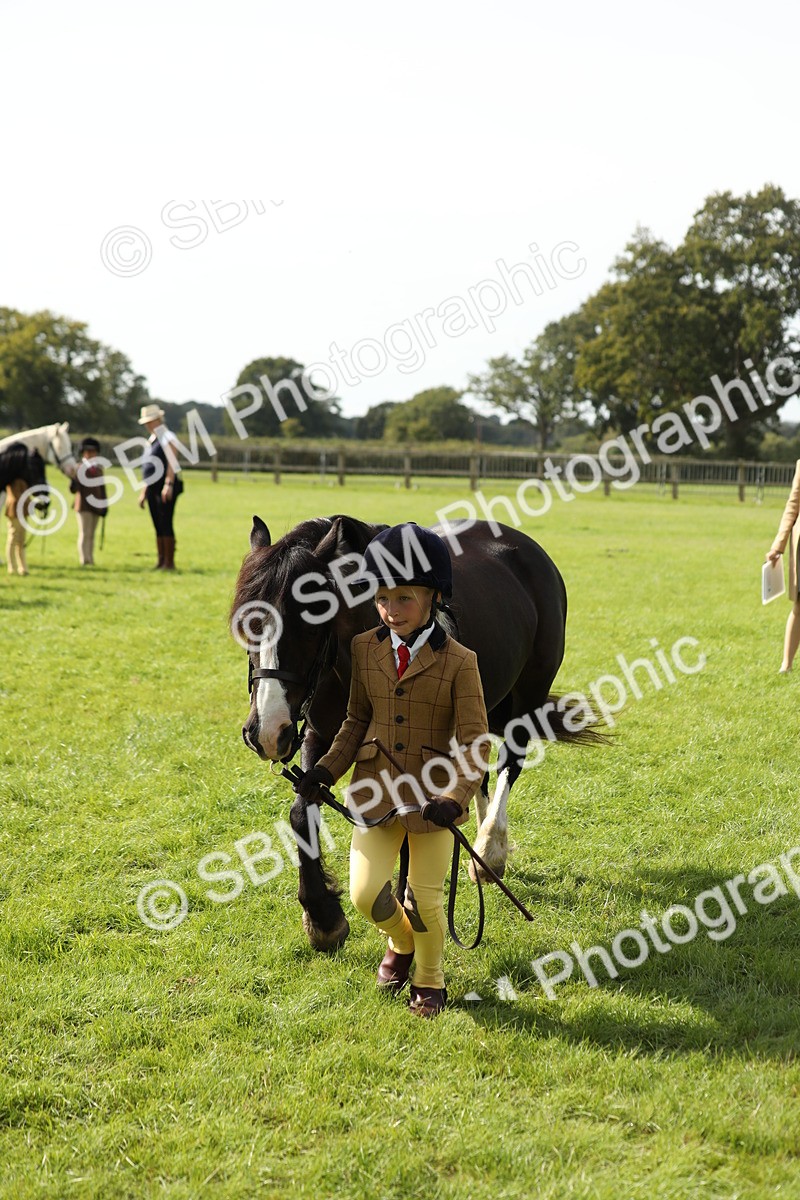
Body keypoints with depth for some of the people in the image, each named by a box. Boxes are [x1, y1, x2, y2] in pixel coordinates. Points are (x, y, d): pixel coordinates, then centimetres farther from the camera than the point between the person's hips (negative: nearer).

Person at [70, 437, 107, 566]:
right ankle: (84, 560, -7)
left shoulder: (98, 469, 14)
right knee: (84, 533, -7)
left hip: (96, 506, 5)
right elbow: (73, 488, -8)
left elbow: (102, 488, 19)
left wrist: (104, 505, 14)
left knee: (91, 534, 9)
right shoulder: (79, 468, -3)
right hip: (84, 506, -5)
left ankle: (90, 559, 13)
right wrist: (76, 482, -31)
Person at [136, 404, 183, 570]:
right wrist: (143, 491, 22)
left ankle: (169, 563, -9)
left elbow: (172, 463, -17)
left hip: (165, 489, -9)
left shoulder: (167, 438, -7)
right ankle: (161, 562, 11)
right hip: (153, 488, 9)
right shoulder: (151, 440, 20)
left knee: (165, 525, -10)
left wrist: (168, 485, -26)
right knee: (158, 526, 9)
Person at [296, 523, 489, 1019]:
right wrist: (327, 770, -1)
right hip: (377, 791, 3)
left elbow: (473, 742, -14)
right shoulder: (365, 649, 0)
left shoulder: (458, 661, -12)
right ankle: (402, 941, 32)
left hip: (433, 796, -3)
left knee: (426, 899, 4)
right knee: (366, 894, -3)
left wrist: (456, 797, -28)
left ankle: (430, 979, 32)